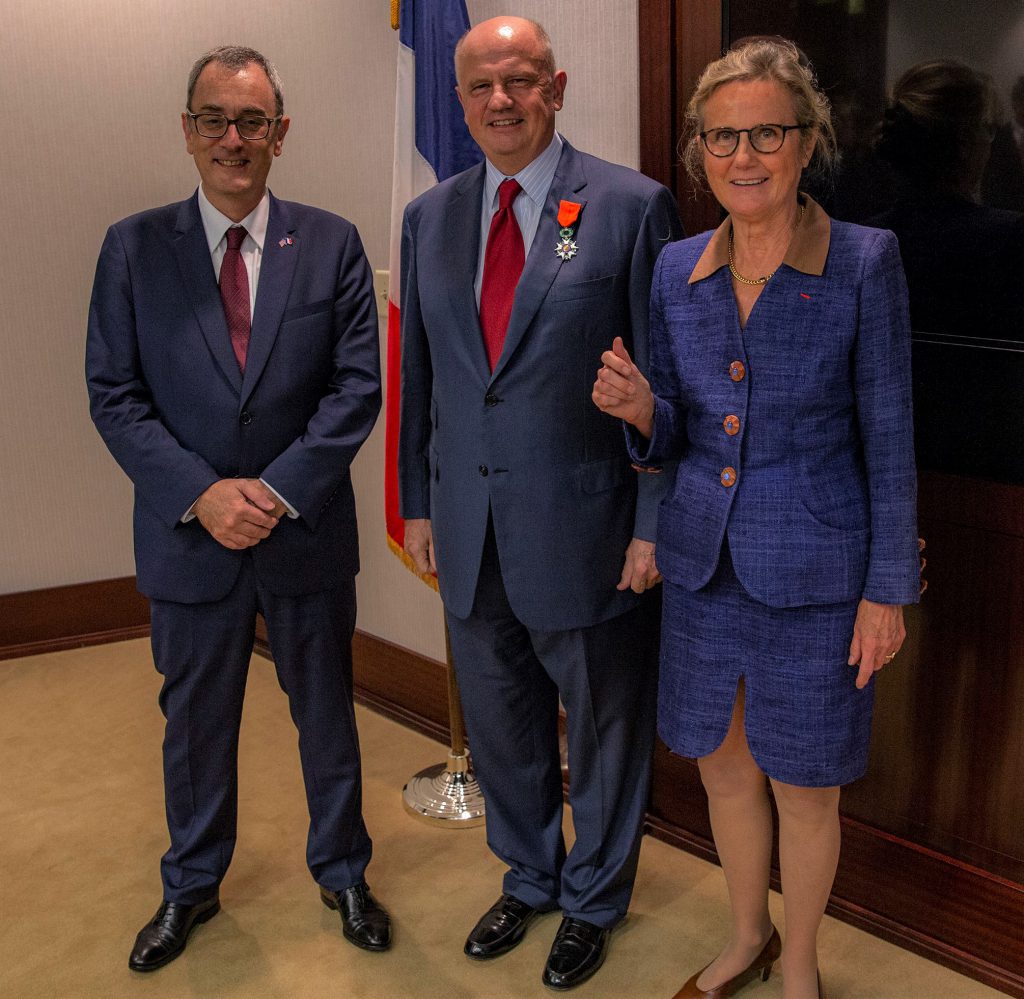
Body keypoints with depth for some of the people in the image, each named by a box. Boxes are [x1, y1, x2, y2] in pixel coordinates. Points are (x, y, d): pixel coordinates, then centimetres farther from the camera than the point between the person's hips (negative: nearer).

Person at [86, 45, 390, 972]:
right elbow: (114, 396, -4)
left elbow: (358, 385, -6)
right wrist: (201, 493, -16)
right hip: (188, 537, 1)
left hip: (307, 531, 0)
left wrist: (277, 491, -16)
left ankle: (342, 871, 37)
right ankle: (191, 886, 39)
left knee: (326, 712, 15)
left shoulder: (331, 243, -1)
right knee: (195, 722, 16)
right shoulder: (133, 247, -1)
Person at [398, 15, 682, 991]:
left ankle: (592, 899, 37)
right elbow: (417, 374, 12)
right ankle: (528, 878, 43)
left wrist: (655, 523, -9)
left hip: (579, 522, -4)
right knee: (498, 719, 19)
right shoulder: (428, 217, 7)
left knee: (601, 719, 13)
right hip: (467, 525, 5)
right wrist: (416, 501, 11)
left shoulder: (631, 206, -8)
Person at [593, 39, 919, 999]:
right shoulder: (677, 270, 1)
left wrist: (887, 589, -8)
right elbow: (675, 437, 8)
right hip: (703, 562, 4)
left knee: (802, 787, 12)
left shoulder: (864, 261, -11)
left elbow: (888, 439, -8)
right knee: (722, 768, 19)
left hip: (813, 572, -4)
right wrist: (640, 410, -15)